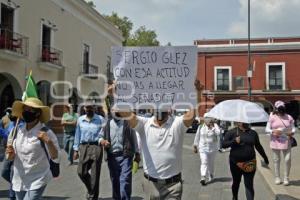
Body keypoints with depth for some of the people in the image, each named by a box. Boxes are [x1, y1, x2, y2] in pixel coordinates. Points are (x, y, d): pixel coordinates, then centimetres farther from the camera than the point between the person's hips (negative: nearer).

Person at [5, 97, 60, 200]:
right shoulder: (18, 131, 3)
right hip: (19, 181, 6)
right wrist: (10, 154, -10)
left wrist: (48, 142, -28)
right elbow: (11, 157, 12)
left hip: (37, 181, -6)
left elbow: (56, 158, -14)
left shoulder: (46, 133, -12)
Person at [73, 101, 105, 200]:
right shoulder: (80, 119, 10)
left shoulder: (100, 119, 0)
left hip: (96, 147, -3)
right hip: (84, 147, 3)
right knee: (81, 172, 2)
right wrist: (76, 150, 13)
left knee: (95, 174, 1)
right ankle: (90, 189, 31)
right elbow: (77, 135, 14)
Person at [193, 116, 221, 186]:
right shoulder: (201, 127, -2)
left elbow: (218, 133, -27)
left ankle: (210, 176, 35)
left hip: (213, 148, 1)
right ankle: (203, 178, -17)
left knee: (211, 163, 14)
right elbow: (197, 137, 7)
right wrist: (195, 146, 10)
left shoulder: (215, 126, -6)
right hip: (203, 148, -1)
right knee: (204, 162, -12)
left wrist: (213, 126, -23)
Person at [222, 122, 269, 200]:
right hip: (235, 163, 0)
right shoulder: (232, 132, -2)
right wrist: (234, 141, -21)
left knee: (249, 185, -5)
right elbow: (223, 144, -7)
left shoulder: (253, 133, 6)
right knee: (236, 182, 18)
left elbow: (258, 146, 17)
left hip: (249, 164, 0)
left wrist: (265, 158, 22)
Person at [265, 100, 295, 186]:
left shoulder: (289, 117, 5)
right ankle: (277, 178, 21)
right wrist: (273, 131, -20)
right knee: (276, 160, 7)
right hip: (275, 141, -1)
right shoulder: (272, 117, 0)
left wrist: (292, 132, -14)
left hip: (286, 141, 1)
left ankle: (286, 178, 12)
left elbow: (293, 128, 8)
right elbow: (267, 129, -1)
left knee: (288, 159, -4)